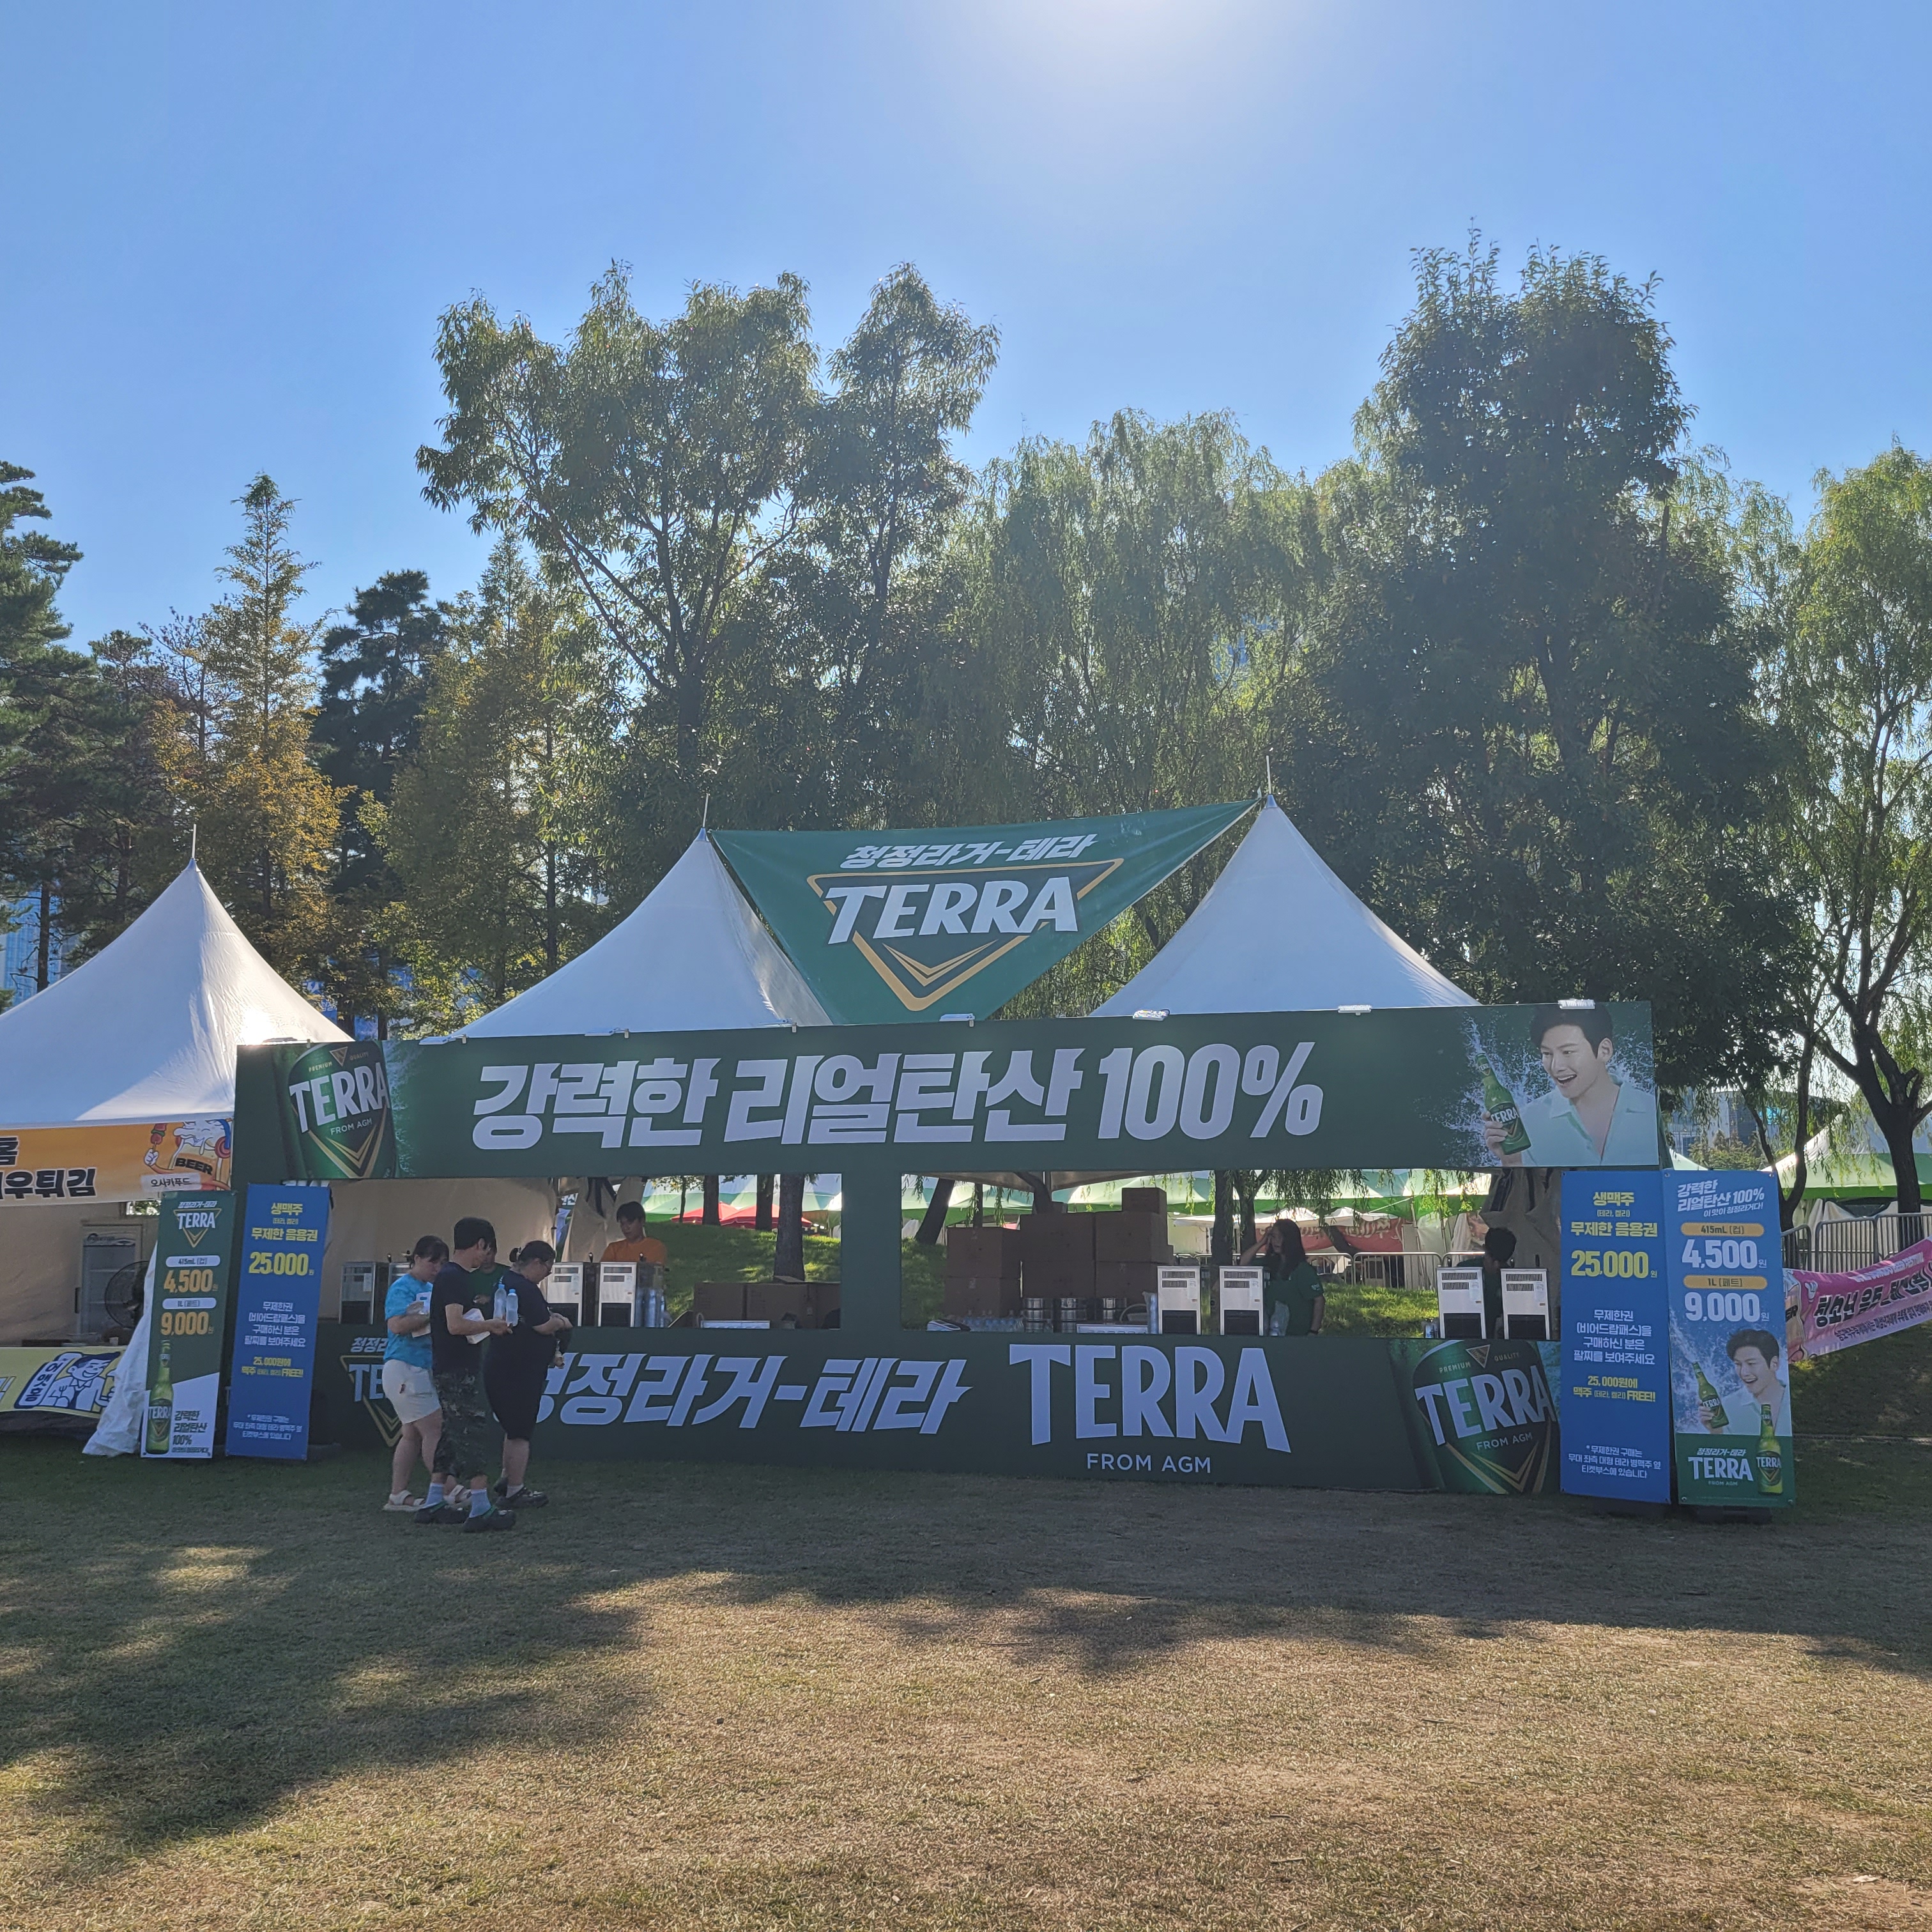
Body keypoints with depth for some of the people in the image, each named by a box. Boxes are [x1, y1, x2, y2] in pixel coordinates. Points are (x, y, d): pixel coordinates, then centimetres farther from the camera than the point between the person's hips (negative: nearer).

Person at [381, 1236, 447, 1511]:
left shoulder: (433, 1289, 17)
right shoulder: (402, 1287, -9)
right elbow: (397, 1324, -22)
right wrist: (433, 1315, -22)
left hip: (424, 1369, 9)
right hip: (405, 1367, -9)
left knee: (413, 1434, 10)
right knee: (435, 1429, -11)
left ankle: (398, 1496, 14)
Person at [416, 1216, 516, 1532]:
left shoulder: (448, 1275, 16)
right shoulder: (455, 1277, -16)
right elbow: (455, 1325, -25)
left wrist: (486, 1324, 17)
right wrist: (490, 1325, -12)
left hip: (448, 1369, 10)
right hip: (458, 1372, -10)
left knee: (453, 1435, 15)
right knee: (474, 1434, -8)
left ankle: (435, 1503, 21)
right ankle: (481, 1510, -7)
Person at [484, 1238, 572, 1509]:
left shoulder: (504, 1282, 13)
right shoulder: (526, 1289, -20)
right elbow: (543, 1326, -21)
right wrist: (562, 1323, -1)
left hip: (498, 1367, 10)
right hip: (521, 1372, -10)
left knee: (514, 1428, 22)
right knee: (521, 1432, 0)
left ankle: (508, 1480, 29)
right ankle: (515, 1492, 7)